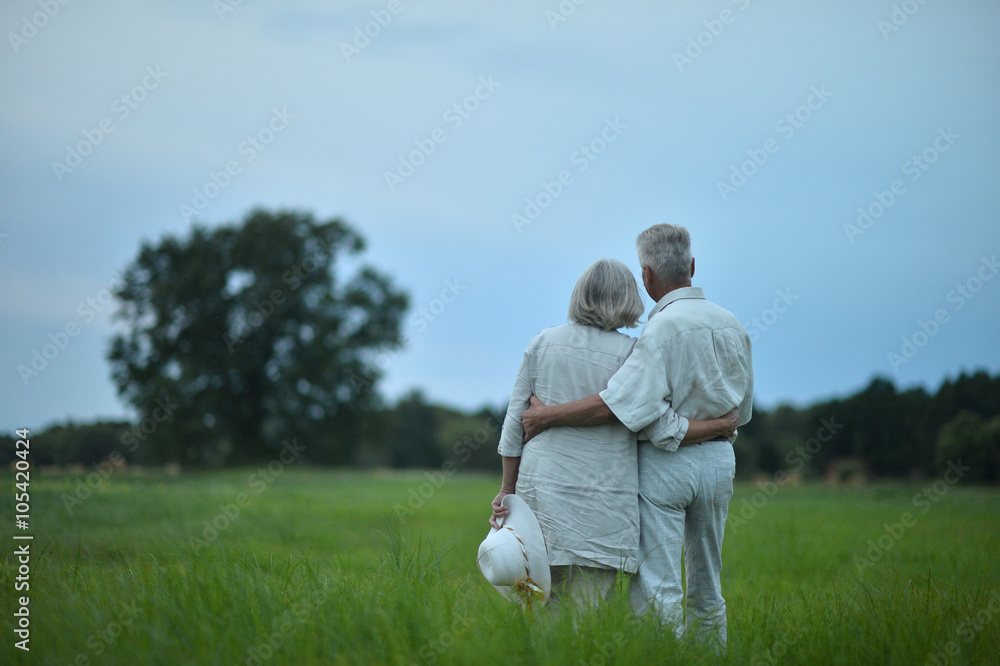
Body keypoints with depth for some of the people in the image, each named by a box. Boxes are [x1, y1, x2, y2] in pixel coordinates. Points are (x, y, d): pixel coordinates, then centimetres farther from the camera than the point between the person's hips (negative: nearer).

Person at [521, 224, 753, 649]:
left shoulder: (663, 327, -16)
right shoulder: (732, 326, 6)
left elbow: (617, 404, -22)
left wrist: (548, 415, -14)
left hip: (666, 461, -7)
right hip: (719, 460, 7)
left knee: (656, 586, -6)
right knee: (706, 586, 15)